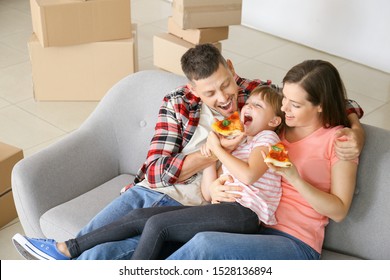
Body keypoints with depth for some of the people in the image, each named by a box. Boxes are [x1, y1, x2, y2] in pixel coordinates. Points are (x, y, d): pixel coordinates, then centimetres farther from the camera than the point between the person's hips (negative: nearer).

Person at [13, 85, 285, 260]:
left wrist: (217, 148, -6)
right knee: (139, 216, -6)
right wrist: (209, 155, 9)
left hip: (243, 213, -8)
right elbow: (208, 193, 17)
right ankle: (65, 249, -6)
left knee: (157, 223, -21)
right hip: (225, 208, 8)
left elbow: (249, 175, -18)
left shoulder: (267, 138, 6)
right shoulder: (235, 144, 28)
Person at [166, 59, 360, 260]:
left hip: (295, 242, -5)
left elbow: (339, 211, -6)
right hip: (253, 224, 5)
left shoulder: (339, 140, -2)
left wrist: (294, 178, -18)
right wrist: (215, 187, -4)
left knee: (204, 244, -29)